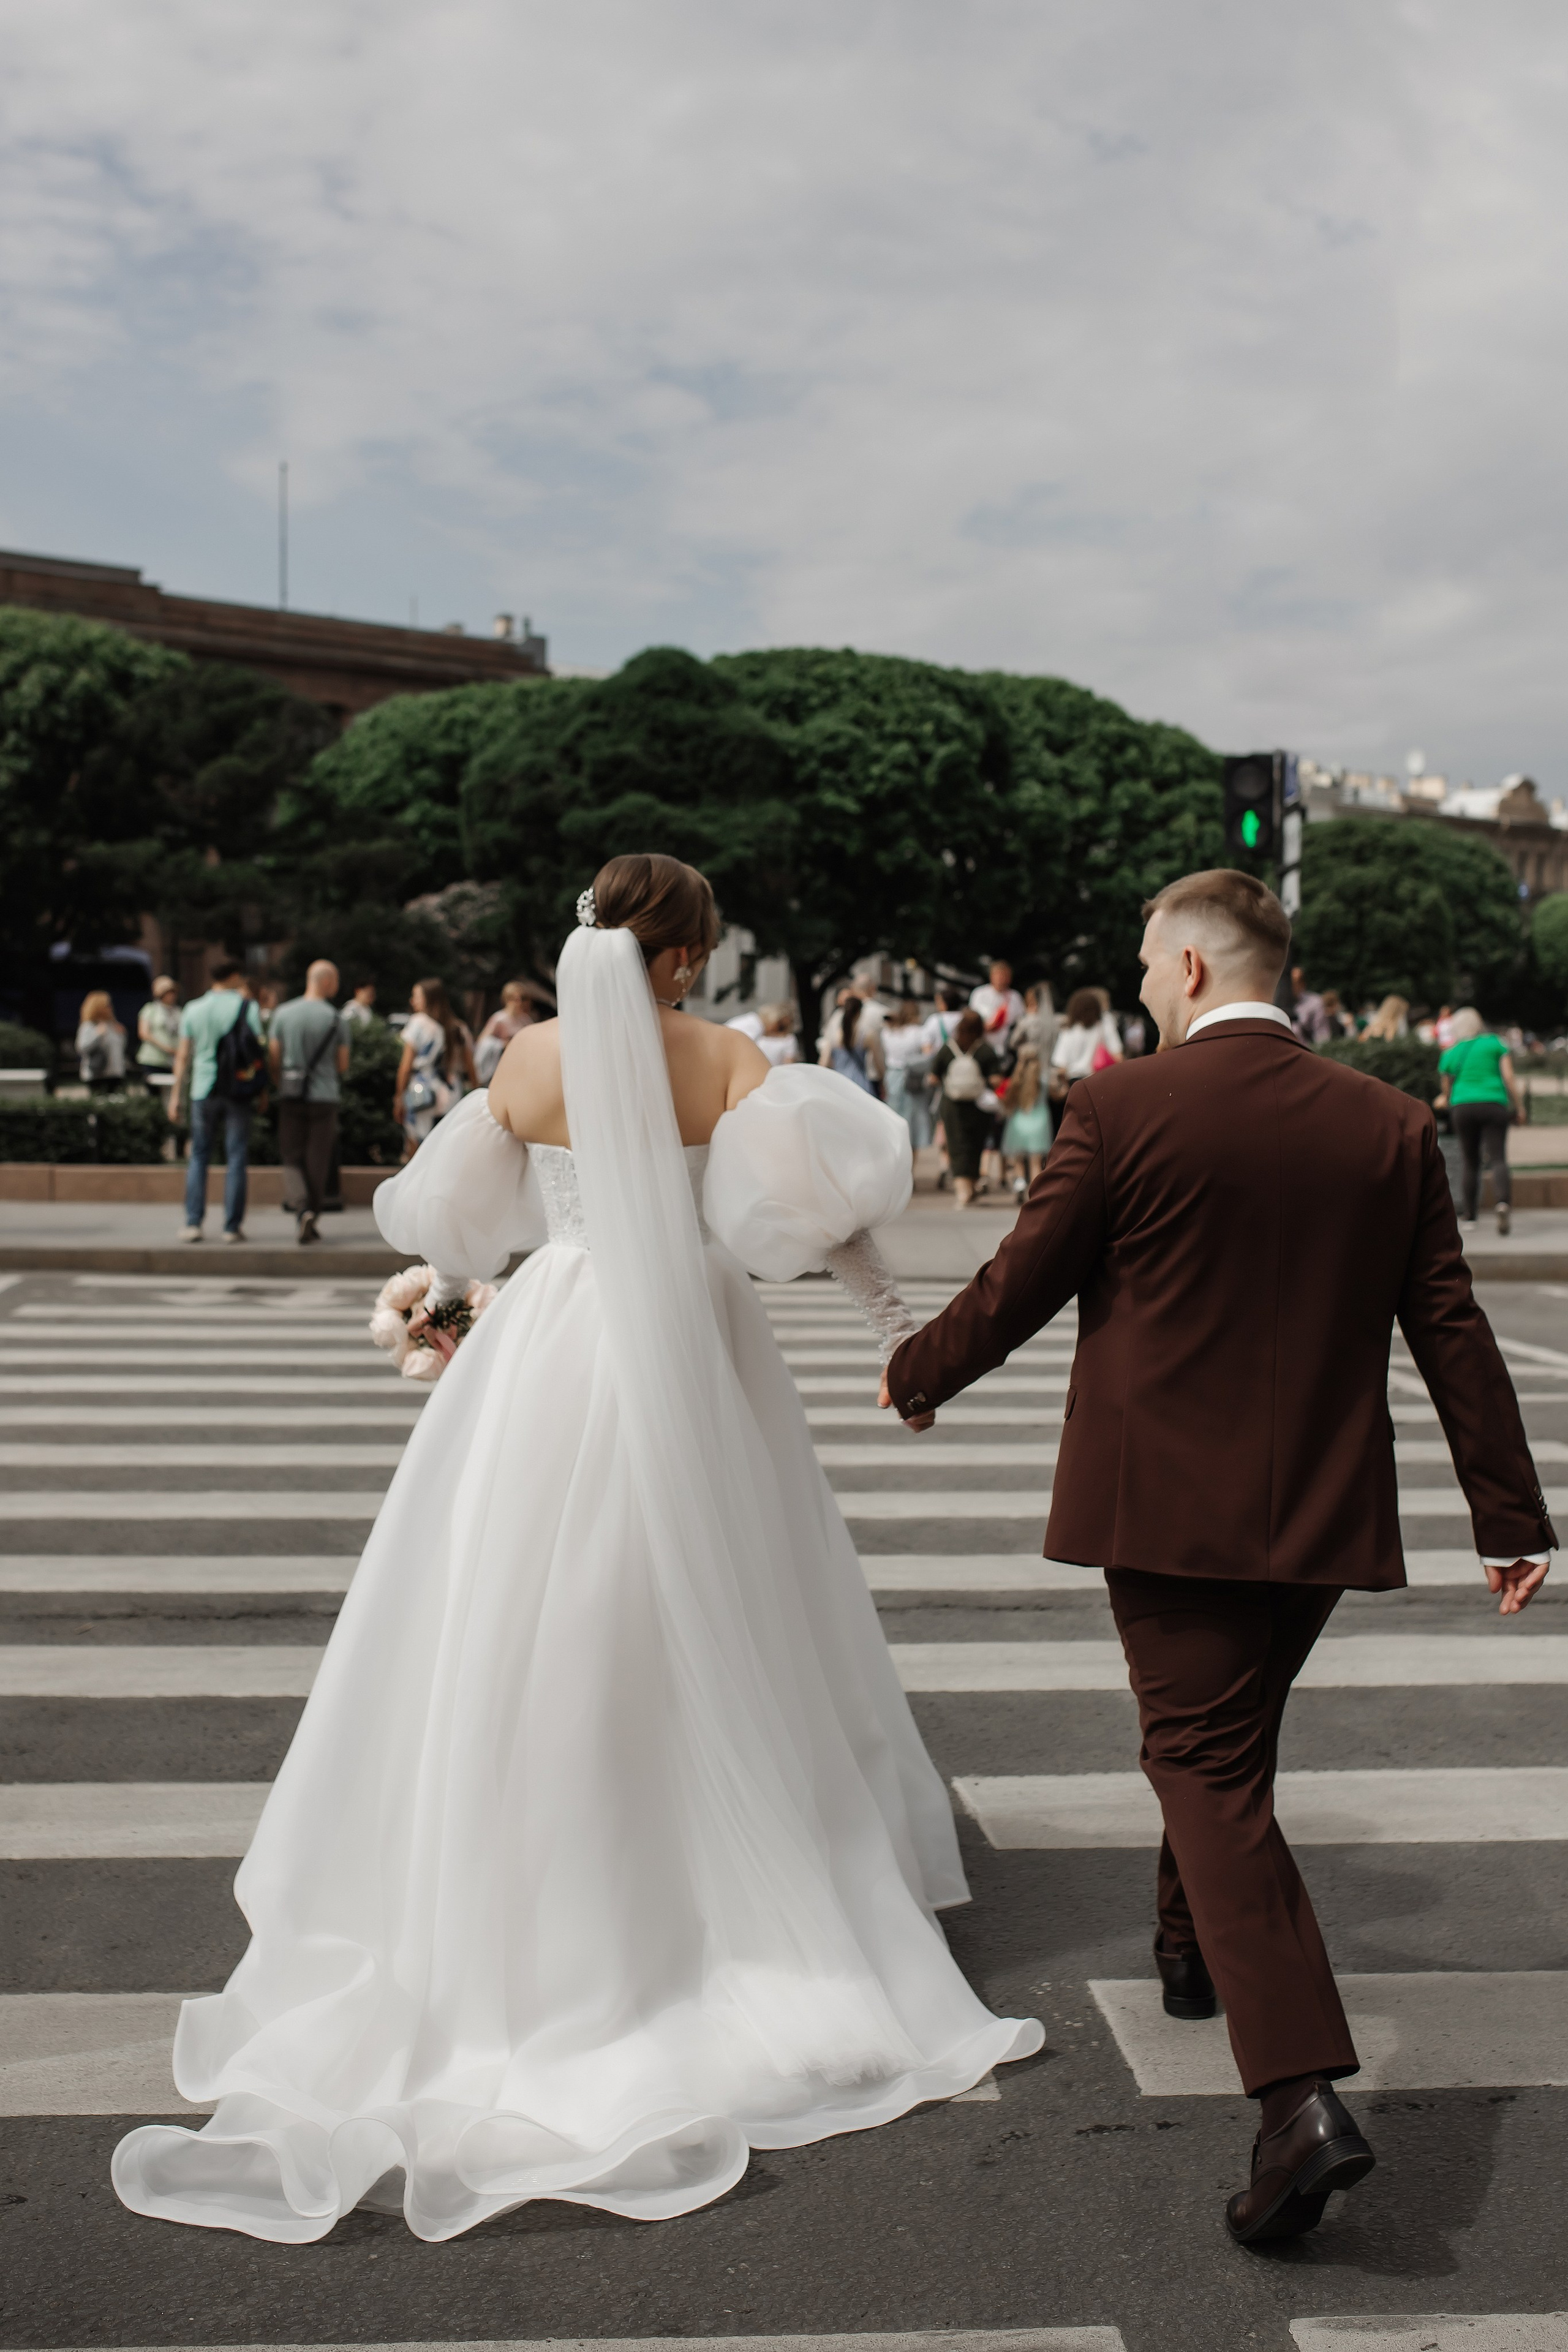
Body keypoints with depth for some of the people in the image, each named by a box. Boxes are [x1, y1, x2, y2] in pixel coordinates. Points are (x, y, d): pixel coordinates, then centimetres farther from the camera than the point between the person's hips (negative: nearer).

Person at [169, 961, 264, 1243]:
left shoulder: (192, 1010, 6)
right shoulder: (246, 1007, -2)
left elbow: (183, 1056, 5)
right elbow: (259, 1046, -8)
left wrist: (176, 1096, 9)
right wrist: (261, 1087, 2)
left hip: (203, 1091, 2)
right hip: (238, 1092, -2)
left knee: (199, 1157, 11)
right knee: (236, 1159, 2)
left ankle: (193, 1223, 3)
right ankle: (232, 1227, 1)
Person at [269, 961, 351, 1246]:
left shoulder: (283, 1014, 0)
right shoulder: (337, 1019, -5)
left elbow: (273, 1059, 3)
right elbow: (343, 1065, 1)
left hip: (291, 1095, 1)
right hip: (325, 1095, -1)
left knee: (292, 1157, 5)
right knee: (318, 1161, 7)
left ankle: (299, 1206, -17)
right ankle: (311, 1218, 11)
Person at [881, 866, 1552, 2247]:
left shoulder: (1121, 1112, -11)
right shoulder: (1391, 1126, 2)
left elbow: (1015, 1291, -6)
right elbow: (1453, 1330, 2)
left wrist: (916, 1377, 13)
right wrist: (1513, 1516, 8)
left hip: (1167, 1504, -5)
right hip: (1324, 1511, 5)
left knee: (1208, 1766, -1)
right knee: (1233, 1738, 25)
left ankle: (1304, 2091, -13)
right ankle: (1195, 1950, 46)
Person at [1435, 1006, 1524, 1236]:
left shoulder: (1450, 1053, 13)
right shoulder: (1496, 1043, 6)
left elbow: (1446, 1090, 23)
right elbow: (1509, 1078, -1)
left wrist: (1444, 1100, 45)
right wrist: (1519, 1107, 5)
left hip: (1462, 1107, 2)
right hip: (1494, 1105, -2)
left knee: (1470, 1164, 11)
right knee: (1497, 1159, -10)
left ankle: (1470, 1216, 11)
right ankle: (1503, 1202, -36)